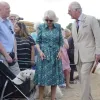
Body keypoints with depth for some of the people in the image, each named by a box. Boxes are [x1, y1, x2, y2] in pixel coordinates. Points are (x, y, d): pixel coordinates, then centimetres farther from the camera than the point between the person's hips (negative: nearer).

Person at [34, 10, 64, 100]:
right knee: (42, 76, -1)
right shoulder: (41, 27, -2)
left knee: (55, 76, 5)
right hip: (44, 54, -2)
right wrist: (40, 51, -14)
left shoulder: (58, 27, 2)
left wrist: (60, 51, -5)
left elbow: (61, 41, 7)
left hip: (55, 54, 2)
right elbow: (37, 41, 0)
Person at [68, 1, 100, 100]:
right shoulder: (74, 24, 14)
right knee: (82, 78, 6)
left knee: (84, 75, -18)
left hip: (88, 54, -6)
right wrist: (75, 54, 14)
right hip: (78, 56, 6)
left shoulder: (91, 19, -5)